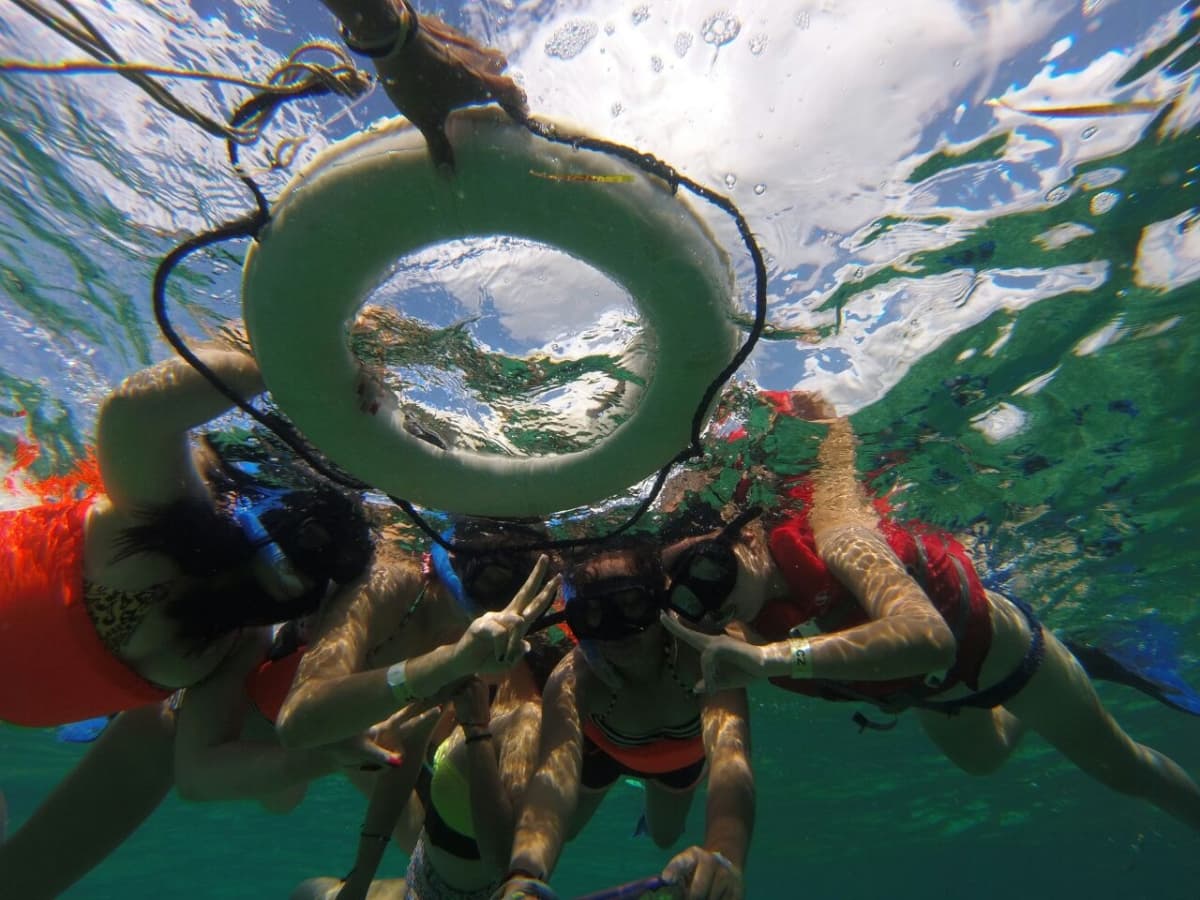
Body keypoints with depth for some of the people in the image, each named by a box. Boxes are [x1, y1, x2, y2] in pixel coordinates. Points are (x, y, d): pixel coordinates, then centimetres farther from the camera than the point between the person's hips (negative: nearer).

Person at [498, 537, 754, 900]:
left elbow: (730, 751, -58)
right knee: (564, 828, 15)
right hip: (606, 746, 0)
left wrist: (724, 853, -78)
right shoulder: (572, 679, -41)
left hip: (683, 751, 1)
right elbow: (555, 770, -54)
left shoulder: (701, 656, -44)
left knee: (666, 836, 24)